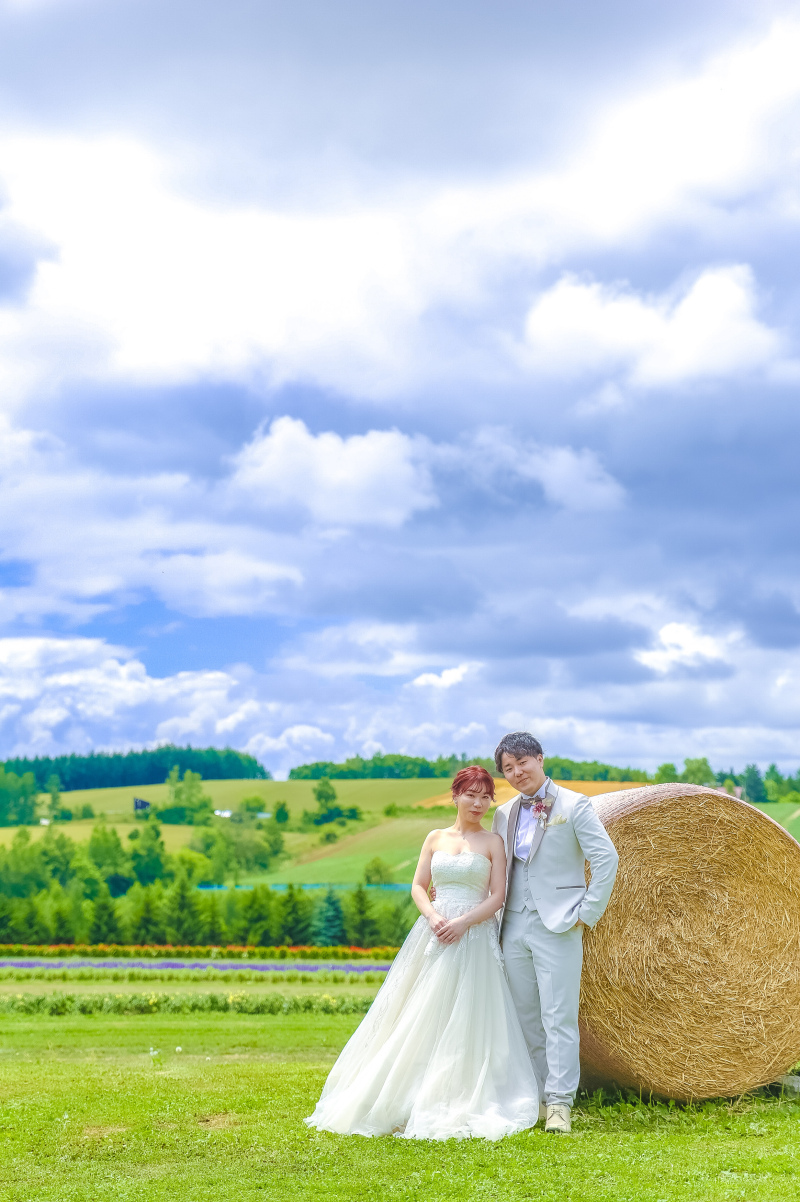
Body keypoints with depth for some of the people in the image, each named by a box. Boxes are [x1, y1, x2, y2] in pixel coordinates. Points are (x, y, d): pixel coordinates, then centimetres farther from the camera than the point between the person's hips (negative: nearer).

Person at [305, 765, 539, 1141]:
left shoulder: (493, 842, 5)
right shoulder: (435, 838, 12)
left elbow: (497, 897, -2)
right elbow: (418, 886, 8)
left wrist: (463, 922, -16)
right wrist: (432, 916, -12)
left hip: (473, 937, -2)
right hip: (432, 934, 2)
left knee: (464, 1022, -4)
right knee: (418, 1018, 1)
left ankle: (456, 1103, 3)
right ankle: (407, 1098, 10)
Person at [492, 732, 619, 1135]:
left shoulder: (574, 806, -4)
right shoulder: (504, 814, 13)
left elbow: (606, 859, -8)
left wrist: (587, 913, -10)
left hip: (557, 928, -5)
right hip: (514, 927, 6)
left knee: (558, 1016, -6)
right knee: (524, 1017, 8)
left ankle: (559, 1103, -3)